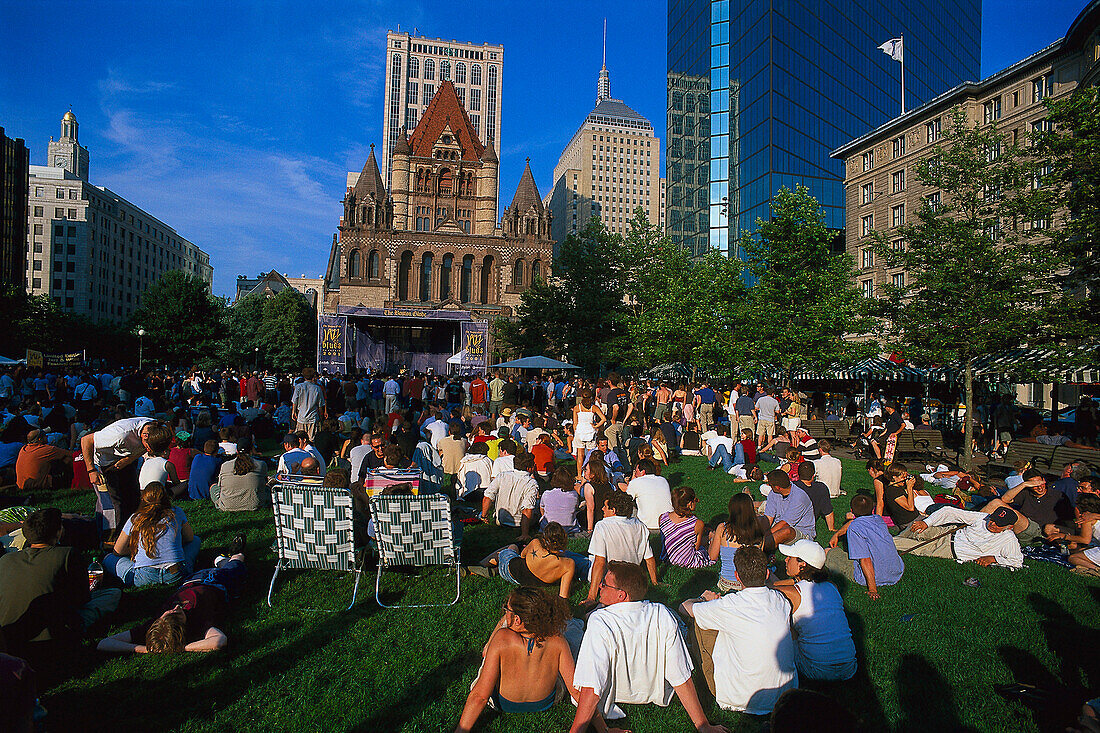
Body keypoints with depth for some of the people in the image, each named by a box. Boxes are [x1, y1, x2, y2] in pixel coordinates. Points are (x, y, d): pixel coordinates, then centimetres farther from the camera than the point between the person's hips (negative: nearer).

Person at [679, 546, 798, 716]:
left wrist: (703, 598, 20)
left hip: (740, 700, -5)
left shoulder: (729, 606, -21)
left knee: (700, 621, 7)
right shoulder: (781, 600, -6)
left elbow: (685, 607, -6)